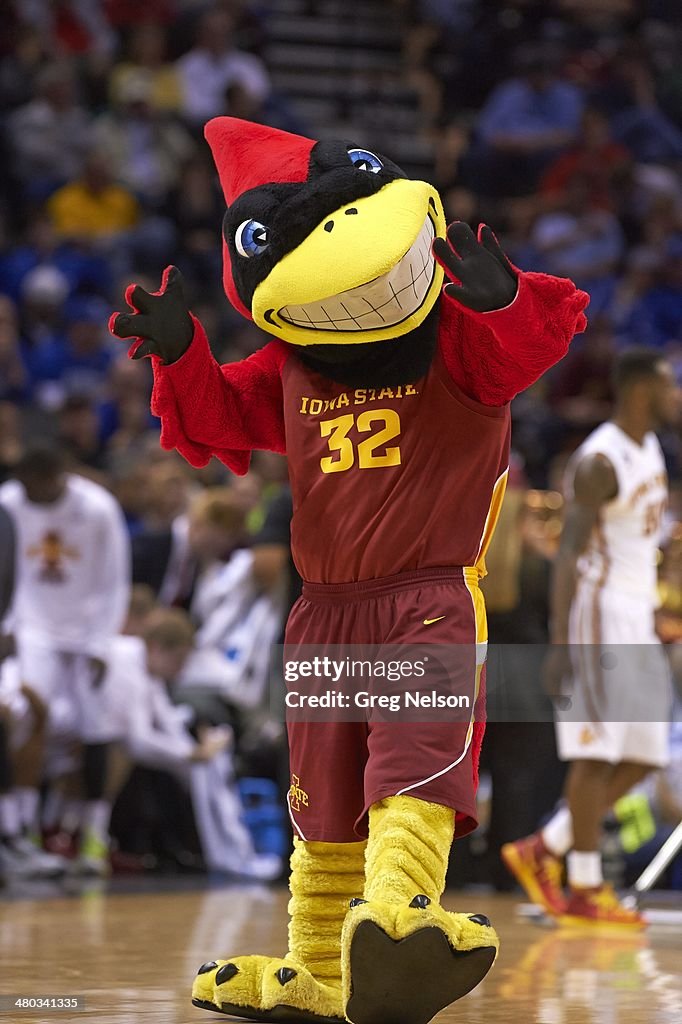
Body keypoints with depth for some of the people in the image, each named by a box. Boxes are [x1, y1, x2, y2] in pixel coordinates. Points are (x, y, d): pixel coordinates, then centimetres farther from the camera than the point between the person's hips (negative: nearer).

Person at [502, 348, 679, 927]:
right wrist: (561, 643, -23)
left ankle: (543, 851, 15)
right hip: (600, 616, -9)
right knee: (599, 751, -8)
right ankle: (584, 890, -3)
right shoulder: (599, 462, -15)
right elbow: (569, 553, -18)